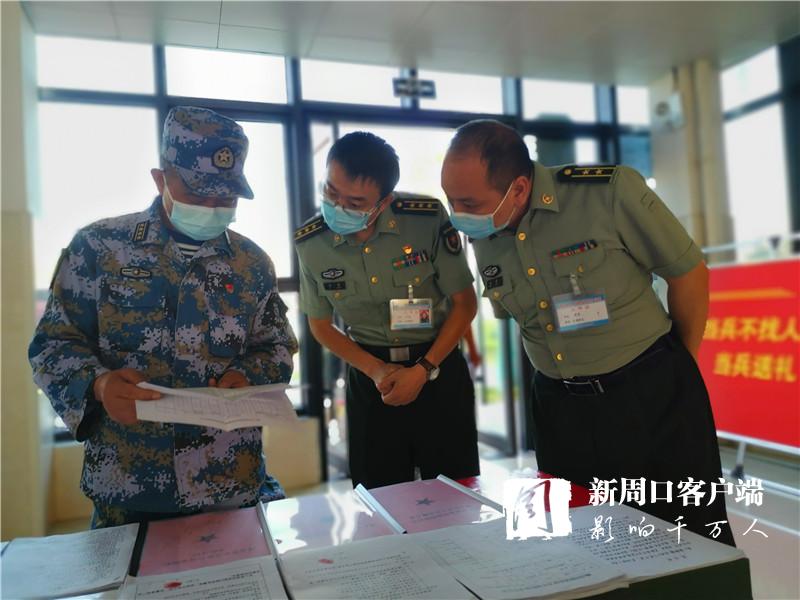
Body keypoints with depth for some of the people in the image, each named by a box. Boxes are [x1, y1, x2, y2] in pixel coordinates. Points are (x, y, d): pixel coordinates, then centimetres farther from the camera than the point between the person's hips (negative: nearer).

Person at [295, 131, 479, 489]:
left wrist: (423, 369, -14)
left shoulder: (429, 219, -18)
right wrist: (375, 369, -10)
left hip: (439, 367, -1)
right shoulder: (310, 244, -11)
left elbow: (464, 303, -7)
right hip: (369, 375, 2)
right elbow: (320, 324, 3)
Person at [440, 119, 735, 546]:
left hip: (653, 394, -4)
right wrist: (566, 379, 14)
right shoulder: (481, 238, -2)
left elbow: (689, 271, -5)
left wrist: (679, 366, 7)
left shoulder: (610, 191, -18)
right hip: (559, 409, 4)